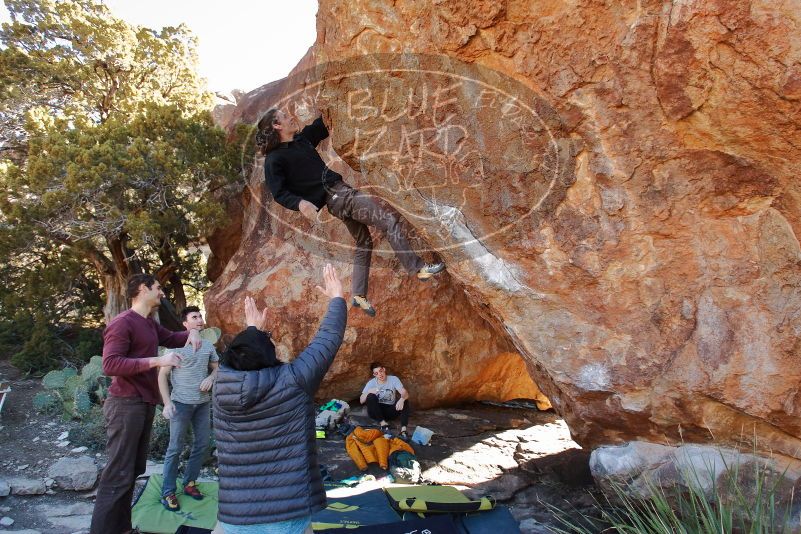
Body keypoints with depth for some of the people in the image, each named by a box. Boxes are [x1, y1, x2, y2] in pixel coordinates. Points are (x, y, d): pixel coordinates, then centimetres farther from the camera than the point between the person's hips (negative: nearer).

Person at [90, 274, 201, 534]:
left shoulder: (150, 324, 14)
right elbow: (110, 364, -23)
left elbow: (171, 338, 30)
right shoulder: (122, 322, -15)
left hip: (145, 404, 10)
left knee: (134, 470, 16)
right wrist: (157, 360, -28)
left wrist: (191, 332, 7)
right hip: (126, 405, -10)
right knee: (119, 474, -5)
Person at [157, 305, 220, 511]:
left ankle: (189, 483, 27)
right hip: (181, 403, -5)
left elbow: (216, 368, 16)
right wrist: (167, 403, -13)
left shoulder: (208, 345, 6)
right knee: (175, 448, 0)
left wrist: (210, 378, -7)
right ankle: (168, 492, 11)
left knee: (202, 444, 11)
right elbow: (163, 375, -7)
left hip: (203, 403, 5)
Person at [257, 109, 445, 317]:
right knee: (390, 218, -13)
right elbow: (279, 193, -12)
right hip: (334, 196, -9)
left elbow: (322, 124, 24)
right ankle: (418, 268, -10)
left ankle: (359, 295, 22)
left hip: (340, 191, 9)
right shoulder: (274, 159, -6)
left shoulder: (302, 137, 15)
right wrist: (300, 202, -30)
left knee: (364, 241, 15)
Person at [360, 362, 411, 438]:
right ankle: (383, 423, -25)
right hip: (376, 411, 0)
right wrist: (368, 392, -31)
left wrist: (402, 399, -45)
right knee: (371, 397, -29)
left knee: (404, 400, -26)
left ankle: (403, 429, -36)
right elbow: (361, 401, -11)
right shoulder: (371, 383, -8)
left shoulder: (394, 379, -8)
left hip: (391, 411, 1)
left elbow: (405, 393, -21)